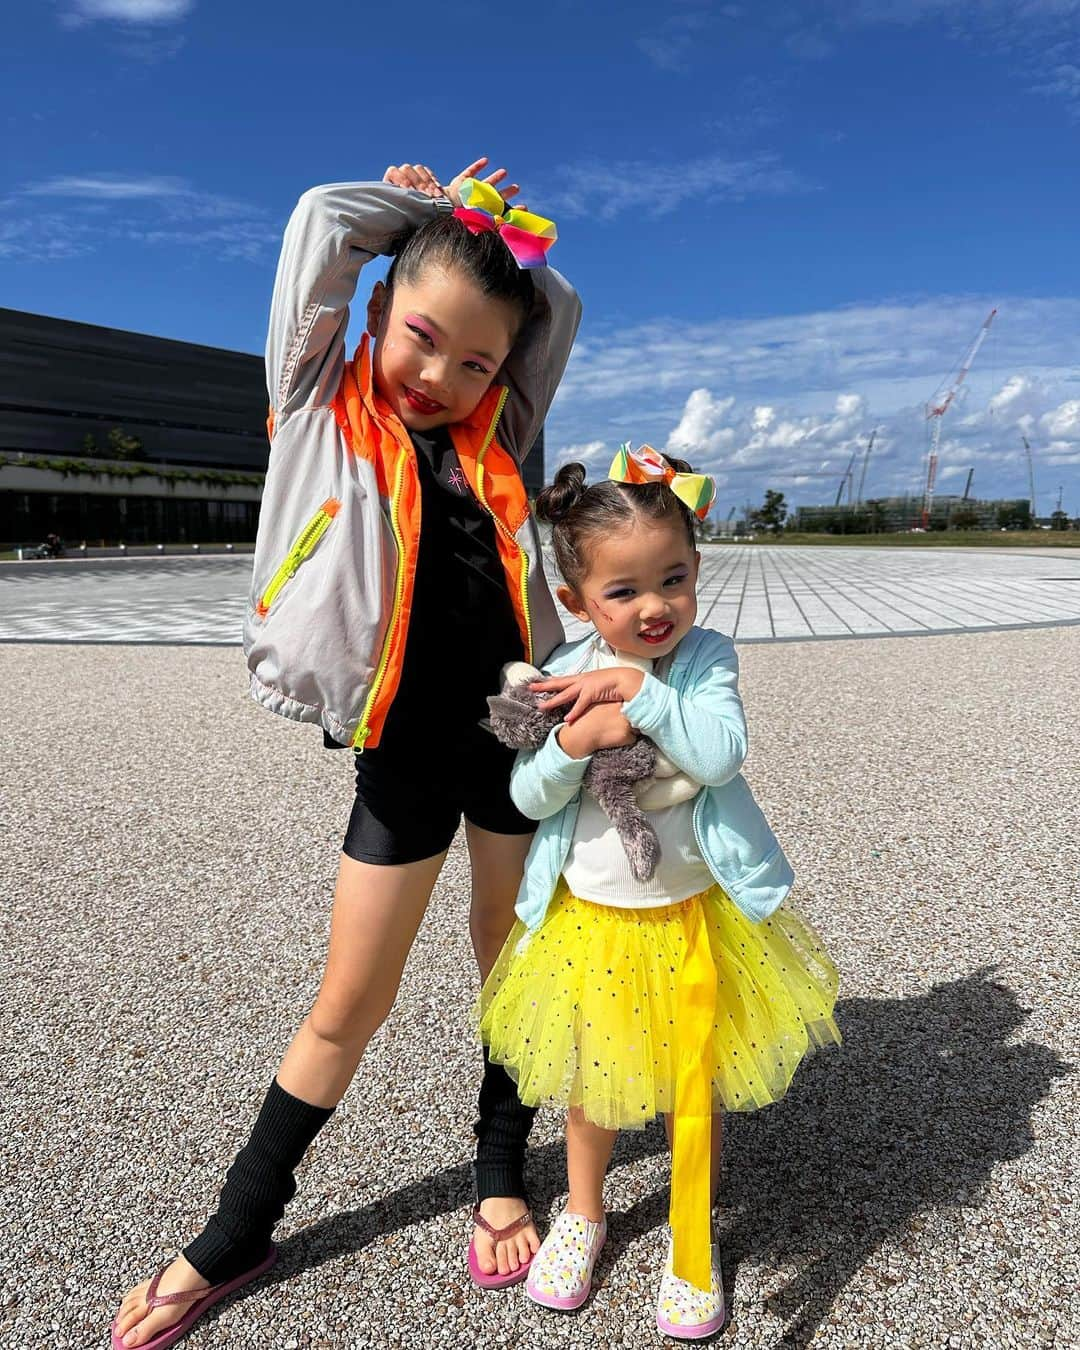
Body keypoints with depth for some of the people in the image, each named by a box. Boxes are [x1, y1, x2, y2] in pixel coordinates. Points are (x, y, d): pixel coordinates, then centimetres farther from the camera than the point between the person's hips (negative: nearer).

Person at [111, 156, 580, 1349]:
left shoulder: (495, 434, 6)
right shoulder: (321, 411, -2)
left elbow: (559, 307, 12)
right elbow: (321, 220, -5)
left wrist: (488, 224, 7)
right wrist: (428, 206, 9)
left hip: (521, 735, 3)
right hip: (404, 754, -3)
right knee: (347, 1007, 7)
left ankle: (500, 1180, 38)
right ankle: (235, 1240, 31)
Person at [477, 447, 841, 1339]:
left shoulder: (707, 656, -12)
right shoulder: (563, 676, -10)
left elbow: (722, 754, -26)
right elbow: (529, 797, -9)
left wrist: (641, 689, -30)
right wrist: (573, 745, -27)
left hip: (694, 913, -1)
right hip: (589, 915, 1)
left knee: (695, 1078, 16)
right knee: (592, 1070, 19)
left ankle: (693, 1239, 42)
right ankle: (583, 1211, 47)